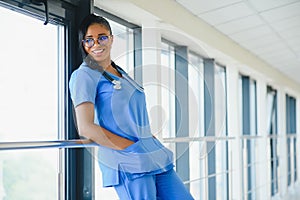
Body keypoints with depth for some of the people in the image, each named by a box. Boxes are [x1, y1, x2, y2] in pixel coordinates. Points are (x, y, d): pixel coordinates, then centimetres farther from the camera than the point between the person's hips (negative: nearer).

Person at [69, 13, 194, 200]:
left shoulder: (120, 72, 20)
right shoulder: (85, 75, -3)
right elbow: (86, 128, -13)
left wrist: (150, 141, 12)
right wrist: (131, 147, -13)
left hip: (156, 157, 8)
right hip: (129, 164, -8)